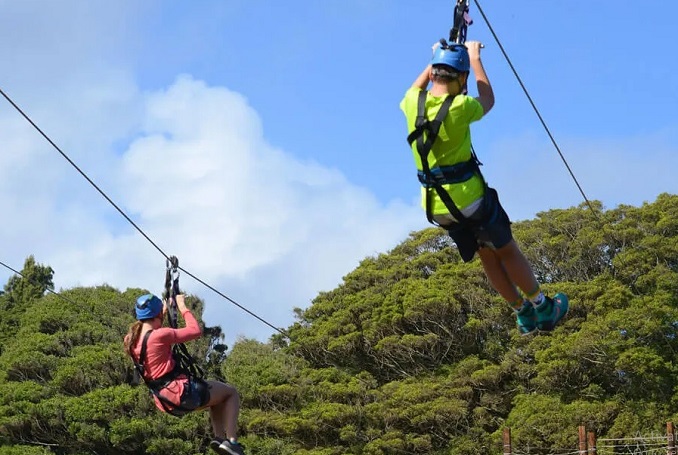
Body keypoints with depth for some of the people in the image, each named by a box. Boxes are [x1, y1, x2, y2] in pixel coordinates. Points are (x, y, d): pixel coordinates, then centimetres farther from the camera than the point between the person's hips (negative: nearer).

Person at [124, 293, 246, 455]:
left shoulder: (131, 340, 3)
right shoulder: (159, 335, -21)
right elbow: (196, 331, -12)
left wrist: (163, 313, 30)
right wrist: (183, 307, -1)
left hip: (165, 402, 9)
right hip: (182, 393, -9)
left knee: (216, 396, 31)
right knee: (231, 393, 12)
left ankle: (219, 437, 15)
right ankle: (231, 440, -1)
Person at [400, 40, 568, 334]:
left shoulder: (413, 104, -5)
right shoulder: (460, 107, -20)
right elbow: (487, 100, 5)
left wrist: (436, 59, 30)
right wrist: (475, 58, 14)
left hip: (436, 207, 6)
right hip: (469, 199, -6)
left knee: (487, 256, 19)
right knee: (507, 252, 13)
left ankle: (524, 315, 26)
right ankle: (543, 309, 25)